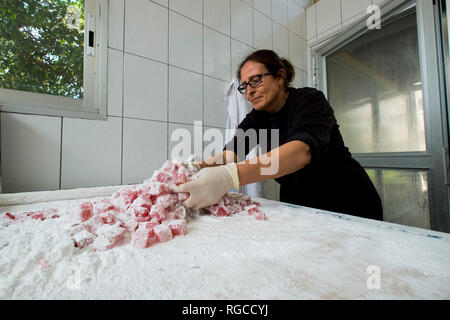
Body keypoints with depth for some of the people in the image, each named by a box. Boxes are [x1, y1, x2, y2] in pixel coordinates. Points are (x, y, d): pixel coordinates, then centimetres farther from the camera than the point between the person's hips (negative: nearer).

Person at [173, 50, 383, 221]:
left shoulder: (309, 100, -18)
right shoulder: (257, 118, -1)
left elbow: (303, 150, -38)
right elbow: (232, 151, -14)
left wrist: (230, 176, -50)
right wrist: (198, 167, -33)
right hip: (300, 207, 4)